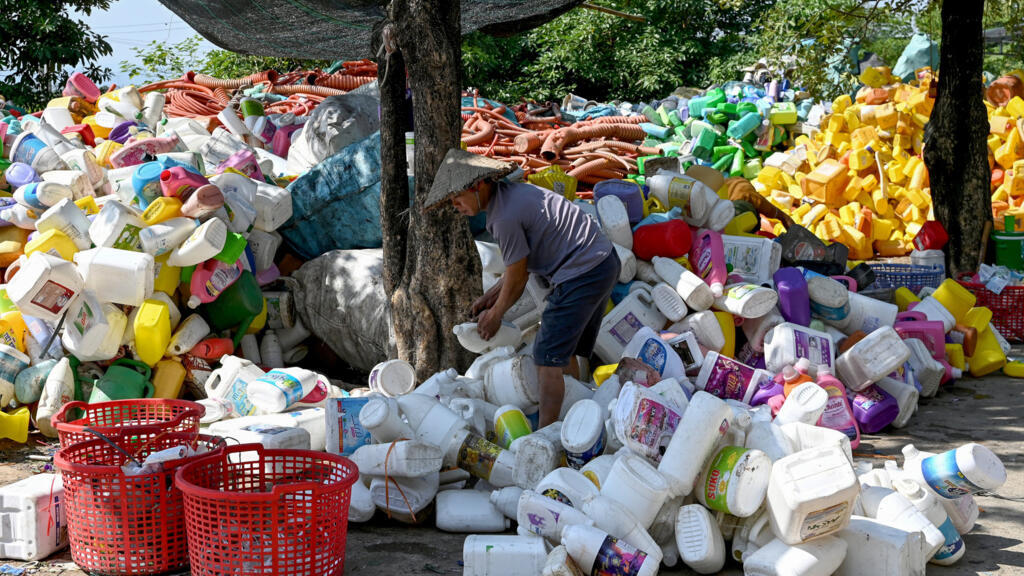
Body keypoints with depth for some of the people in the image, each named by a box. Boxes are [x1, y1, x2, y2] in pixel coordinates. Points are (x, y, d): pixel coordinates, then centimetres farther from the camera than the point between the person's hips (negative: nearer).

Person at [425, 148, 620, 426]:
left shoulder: (505, 217, -19)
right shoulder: (513, 192, 12)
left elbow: (517, 278, -9)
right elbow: (522, 263, 19)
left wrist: (495, 315, 7)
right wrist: (490, 296, 19)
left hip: (583, 274, -10)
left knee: (548, 358, -7)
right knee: (565, 352, 19)